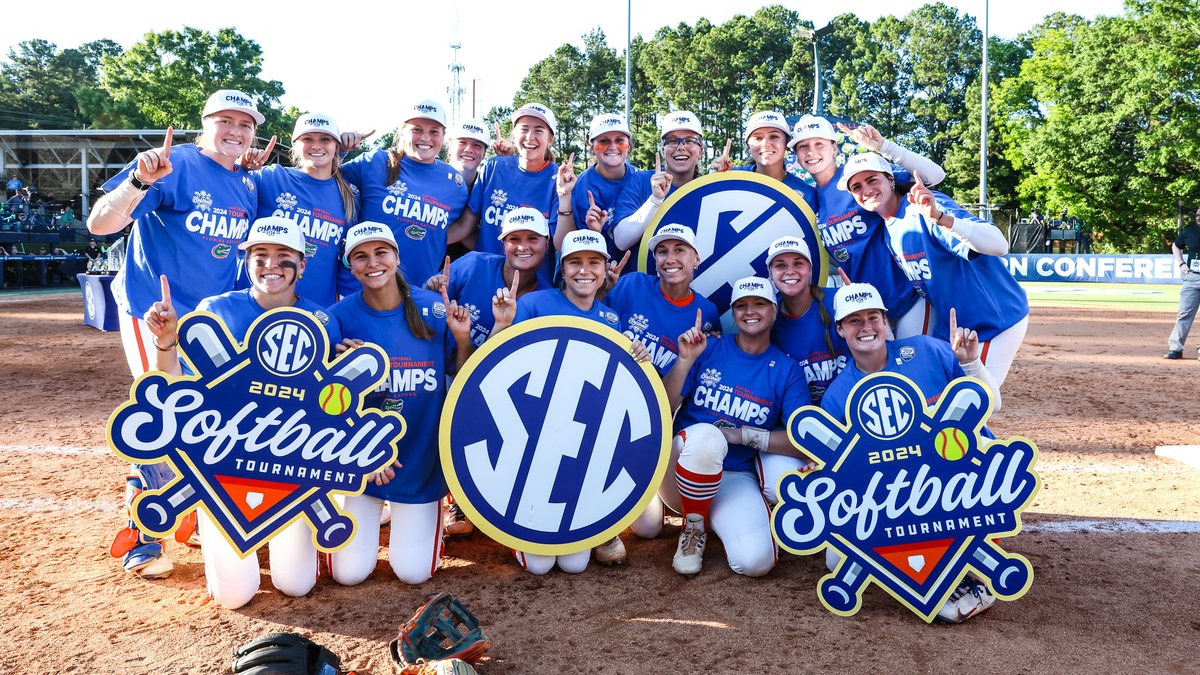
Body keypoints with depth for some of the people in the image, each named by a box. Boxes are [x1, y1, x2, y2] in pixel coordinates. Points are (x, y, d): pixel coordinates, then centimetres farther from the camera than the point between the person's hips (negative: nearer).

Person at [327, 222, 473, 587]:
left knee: (414, 572, 2)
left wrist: (462, 338, -18)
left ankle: (423, 520, 33)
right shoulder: (339, 318, -10)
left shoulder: (434, 309, -8)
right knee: (348, 573, 3)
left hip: (422, 460, 0)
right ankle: (370, 514, 32)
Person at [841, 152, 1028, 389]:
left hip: (995, 322, -8)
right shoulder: (888, 228, 2)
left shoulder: (925, 209, -23)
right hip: (951, 325, 8)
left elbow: (999, 245, -36)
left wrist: (938, 217, -50)